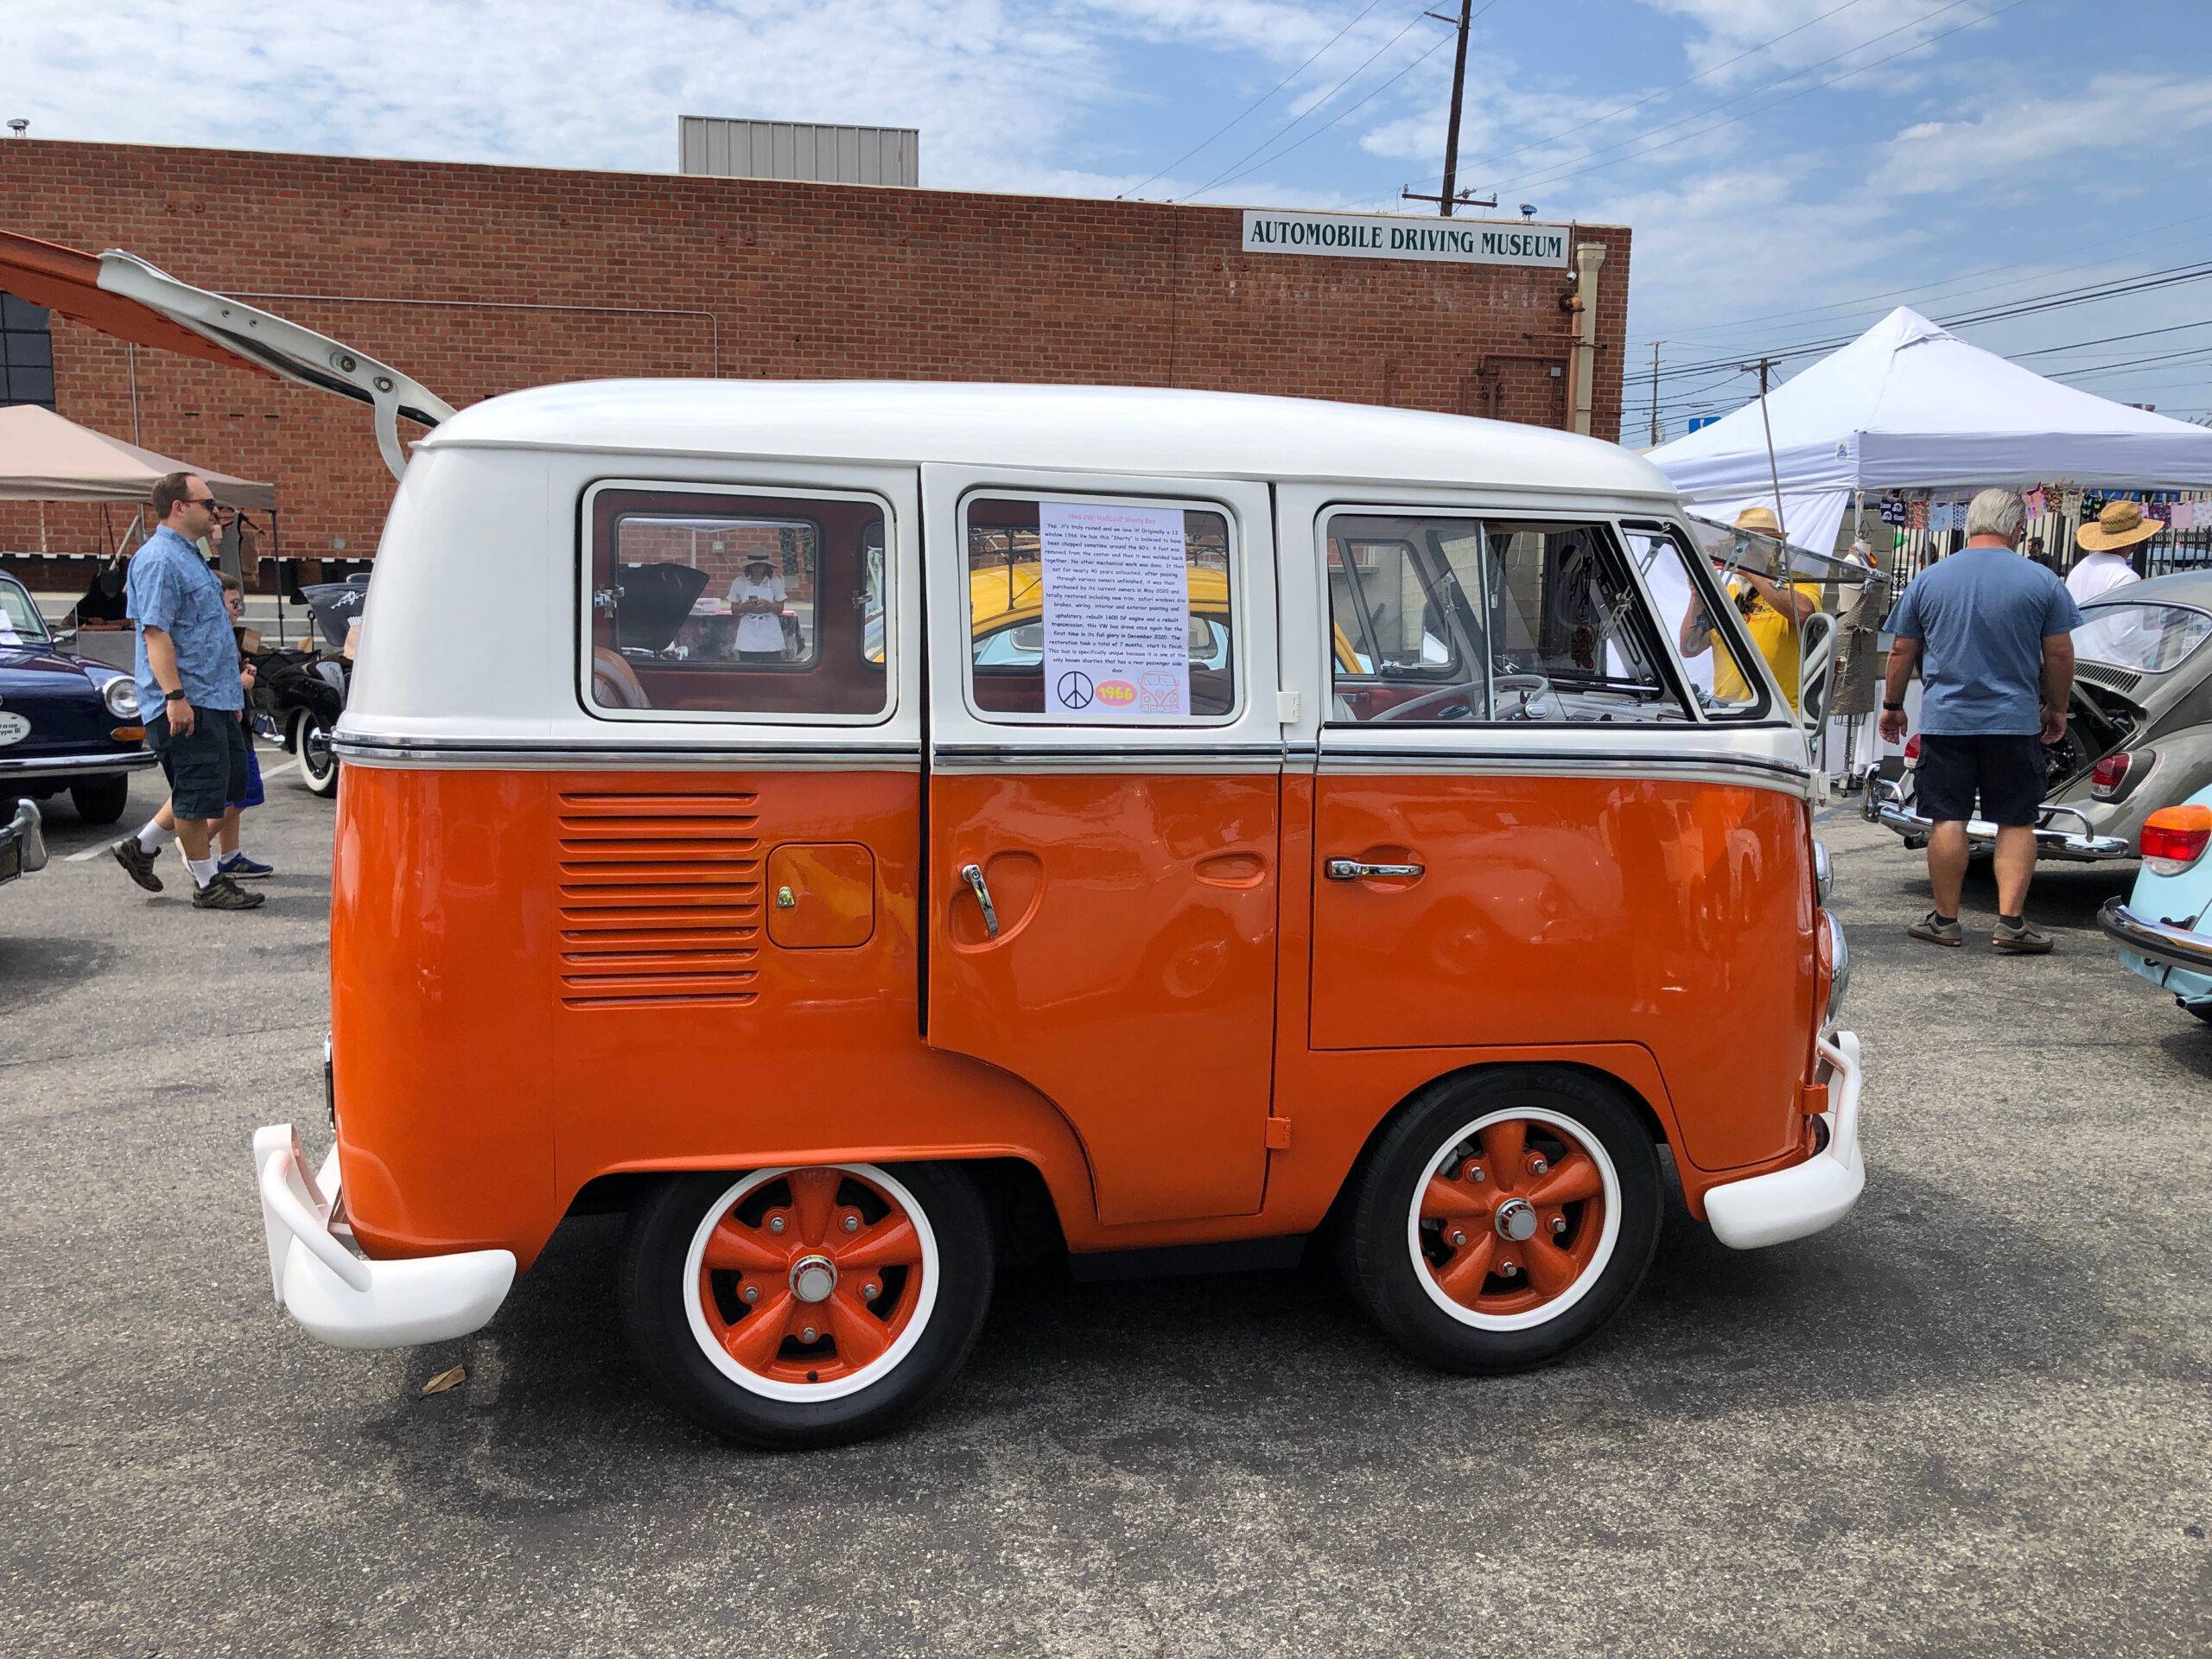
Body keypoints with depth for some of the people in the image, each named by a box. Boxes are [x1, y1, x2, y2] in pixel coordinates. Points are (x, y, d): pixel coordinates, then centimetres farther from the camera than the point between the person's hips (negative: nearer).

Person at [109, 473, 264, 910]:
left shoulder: (188, 556, 19)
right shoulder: (159, 560, -13)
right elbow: (156, 633, -20)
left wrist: (233, 695, 26)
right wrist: (176, 696, -26)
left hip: (215, 699, 10)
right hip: (187, 703, -10)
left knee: (229, 783, 14)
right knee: (198, 793, -3)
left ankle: (141, 847, 23)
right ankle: (207, 884, 6)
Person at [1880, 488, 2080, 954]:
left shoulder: (1928, 580, 2)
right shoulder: (2042, 582, -1)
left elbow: (1902, 652, 7)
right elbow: (2059, 654, 1)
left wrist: (1892, 705, 19)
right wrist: (2056, 709, 15)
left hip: (1945, 719, 1)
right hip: (2015, 722, -1)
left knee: (1948, 821, 4)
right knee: (2016, 822, 5)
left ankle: (1945, 920, 9)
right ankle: (2011, 922, 1)